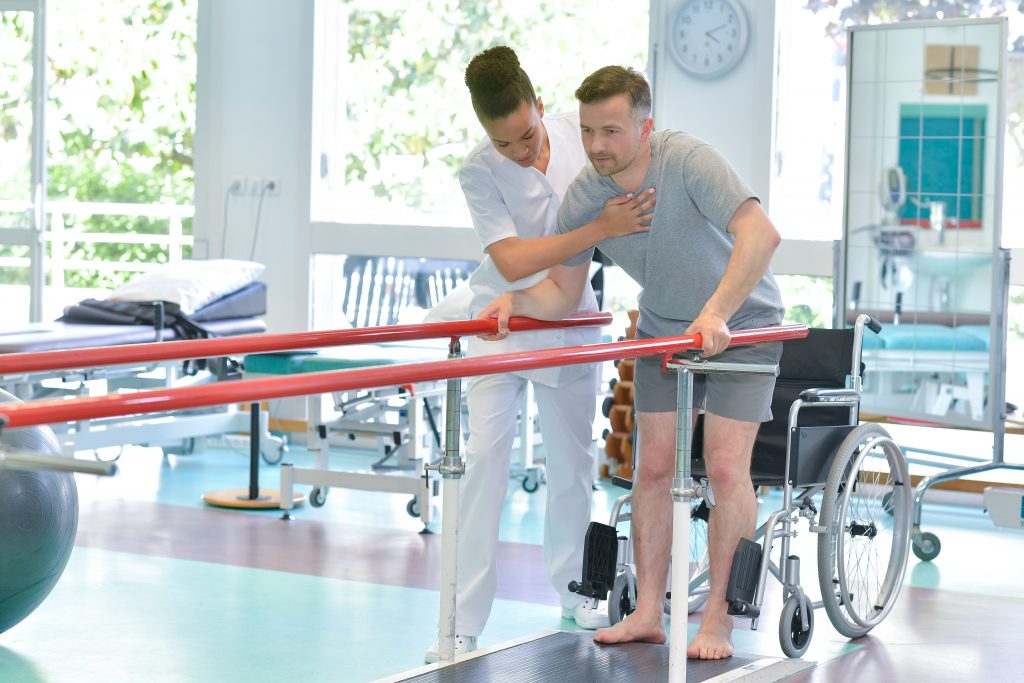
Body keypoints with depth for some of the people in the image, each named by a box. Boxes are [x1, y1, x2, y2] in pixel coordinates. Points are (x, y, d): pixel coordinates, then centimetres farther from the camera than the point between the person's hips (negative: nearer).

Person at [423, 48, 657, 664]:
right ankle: (464, 625, -11)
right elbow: (512, 261, -30)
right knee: (485, 458, -13)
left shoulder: (578, 132, -11)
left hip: (569, 323, 4)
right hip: (502, 325, -4)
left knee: (573, 462, 13)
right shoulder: (479, 171, -21)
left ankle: (574, 592, 31)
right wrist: (601, 229, -34)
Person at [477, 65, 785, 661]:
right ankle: (649, 613, 5)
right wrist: (517, 301, -25)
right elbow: (563, 292, -4)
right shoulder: (584, 197, -14)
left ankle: (718, 620, -5)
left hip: (741, 322, -5)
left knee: (726, 466, -11)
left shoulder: (689, 161, -30)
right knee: (655, 465, -1)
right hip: (663, 326, 5)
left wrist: (715, 315, -49)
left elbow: (760, 233, -41)